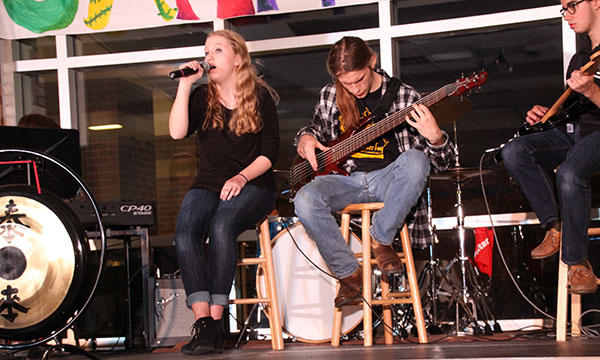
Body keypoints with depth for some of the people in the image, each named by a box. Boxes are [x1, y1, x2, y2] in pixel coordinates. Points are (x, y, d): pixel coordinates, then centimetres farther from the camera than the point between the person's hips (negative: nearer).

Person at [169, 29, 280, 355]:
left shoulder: (260, 96, 5)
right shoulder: (201, 96, 12)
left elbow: (270, 151, 1)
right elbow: (177, 132, -6)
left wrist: (241, 177, -14)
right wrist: (185, 84, -7)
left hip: (252, 185, -3)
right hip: (207, 185, 3)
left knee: (221, 226, -34)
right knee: (185, 232, -29)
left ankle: (216, 320, -31)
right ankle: (202, 323, -34)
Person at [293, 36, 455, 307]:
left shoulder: (404, 97, -2)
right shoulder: (330, 96, 7)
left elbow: (443, 162, -2)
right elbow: (316, 129, 29)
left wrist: (434, 137, -26)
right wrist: (306, 139, 4)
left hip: (389, 178, -2)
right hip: (348, 180, 2)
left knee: (415, 160, -36)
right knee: (305, 199, -29)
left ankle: (381, 240, -17)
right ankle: (349, 273, -13)